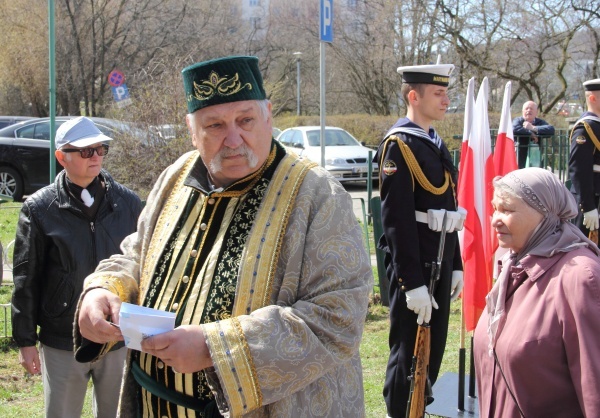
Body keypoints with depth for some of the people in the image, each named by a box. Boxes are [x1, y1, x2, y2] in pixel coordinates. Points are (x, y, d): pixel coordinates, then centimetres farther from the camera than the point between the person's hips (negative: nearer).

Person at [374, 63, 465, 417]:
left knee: (434, 349, 17)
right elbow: (397, 219, -21)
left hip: (440, 264, 9)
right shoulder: (399, 145, -15)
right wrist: (412, 282, -23)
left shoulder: (437, 145, 13)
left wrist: (456, 266, 17)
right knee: (409, 352, 0)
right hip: (412, 266, -9)